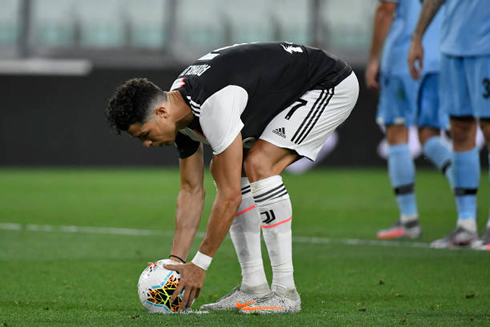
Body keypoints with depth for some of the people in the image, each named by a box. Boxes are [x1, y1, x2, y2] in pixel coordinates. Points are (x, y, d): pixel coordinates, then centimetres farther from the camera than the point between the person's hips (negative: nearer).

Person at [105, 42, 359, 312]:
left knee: (258, 164, -26)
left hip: (331, 86, -10)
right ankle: (254, 287, 4)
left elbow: (230, 196, -31)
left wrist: (200, 264, -24)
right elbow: (191, 190, 5)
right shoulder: (180, 109, -5)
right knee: (223, 170, 3)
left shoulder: (213, 104, -34)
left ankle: (284, 292, -20)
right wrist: (176, 259, 0)